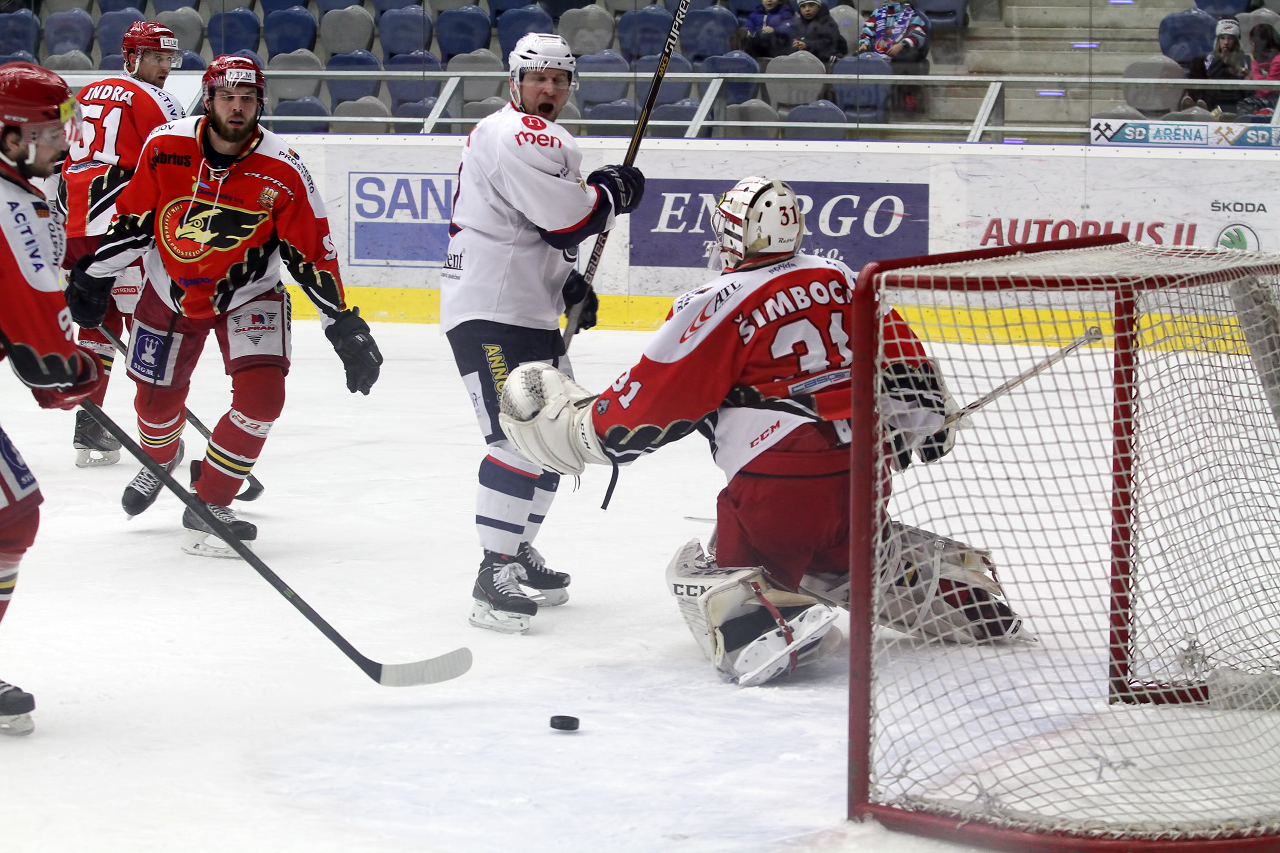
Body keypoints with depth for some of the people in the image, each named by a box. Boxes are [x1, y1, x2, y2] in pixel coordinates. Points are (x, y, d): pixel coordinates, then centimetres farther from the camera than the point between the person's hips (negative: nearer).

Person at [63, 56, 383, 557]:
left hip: (248, 294, -1)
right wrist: (93, 276, 0)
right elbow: (131, 219, -1)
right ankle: (160, 460, 49)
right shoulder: (165, 148, -15)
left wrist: (344, 327, -13)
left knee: (261, 396, -20)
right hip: (171, 290, 2)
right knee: (157, 399, 11)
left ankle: (208, 504, -4)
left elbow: (313, 253, -13)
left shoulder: (282, 171, -19)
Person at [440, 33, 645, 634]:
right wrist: (614, 191, -4)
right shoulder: (518, 135, -16)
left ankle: (518, 550, 29)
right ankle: (493, 579, -21)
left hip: (529, 310, 11)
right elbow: (569, 218, -22)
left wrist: (565, 281, 13)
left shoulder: (539, 137, 20)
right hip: (489, 312, -11)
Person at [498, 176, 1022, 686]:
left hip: (782, 481, -7)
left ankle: (772, 624, -23)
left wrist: (566, 419, 10)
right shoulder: (841, 280, 13)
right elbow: (903, 362, 17)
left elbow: (649, 405, -3)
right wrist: (930, 420, 33)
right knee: (848, 554, 34)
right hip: (867, 468, 7)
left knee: (704, 574, 8)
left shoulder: (717, 305, -4)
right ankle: (960, 595, 18)